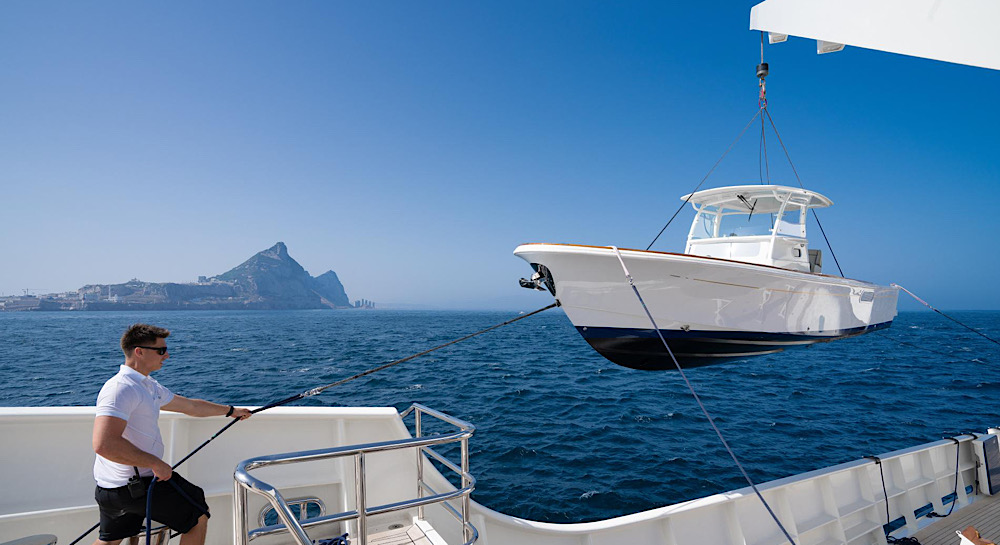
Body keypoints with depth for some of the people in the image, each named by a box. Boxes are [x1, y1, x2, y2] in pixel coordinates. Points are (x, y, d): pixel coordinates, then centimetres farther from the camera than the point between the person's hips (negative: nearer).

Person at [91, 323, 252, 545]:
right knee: (198, 516, 4)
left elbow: (190, 406, 24)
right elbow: (104, 444, -31)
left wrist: (230, 410, 31)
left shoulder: (149, 386, 12)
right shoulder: (120, 388, -21)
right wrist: (155, 463, -25)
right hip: (134, 484, -10)